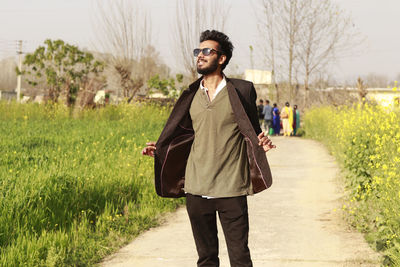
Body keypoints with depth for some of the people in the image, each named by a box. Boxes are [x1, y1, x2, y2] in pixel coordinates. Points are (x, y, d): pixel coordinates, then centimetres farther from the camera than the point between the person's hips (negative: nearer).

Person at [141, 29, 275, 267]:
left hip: (231, 188, -4)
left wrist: (261, 143, -15)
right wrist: (158, 148, 7)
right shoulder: (191, 95, 10)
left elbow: (253, 132, 7)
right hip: (197, 188, 4)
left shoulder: (242, 90, 0)